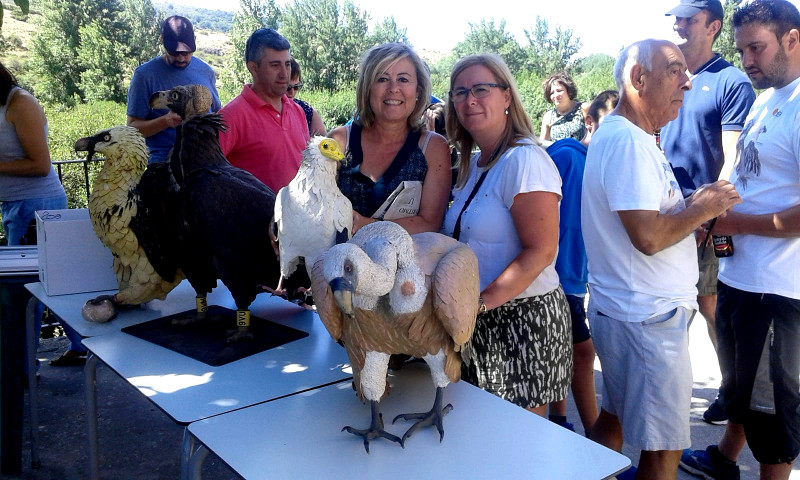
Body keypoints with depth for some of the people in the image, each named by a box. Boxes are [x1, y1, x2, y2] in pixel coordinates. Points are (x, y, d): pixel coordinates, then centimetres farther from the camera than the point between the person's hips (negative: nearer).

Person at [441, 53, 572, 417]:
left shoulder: (524, 160, -15)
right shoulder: (472, 164, 13)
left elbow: (540, 251, -21)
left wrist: (481, 302, -24)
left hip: (523, 317, -8)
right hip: (480, 321, 8)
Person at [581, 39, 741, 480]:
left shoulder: (618, 134, 15)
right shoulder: (628, 140, -19)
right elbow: (648, 236, -26)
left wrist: (693, 204, 6)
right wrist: (702, 208, -10)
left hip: (622, 309, 11)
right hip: (647, 319, -11)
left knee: (614, 417, 23)